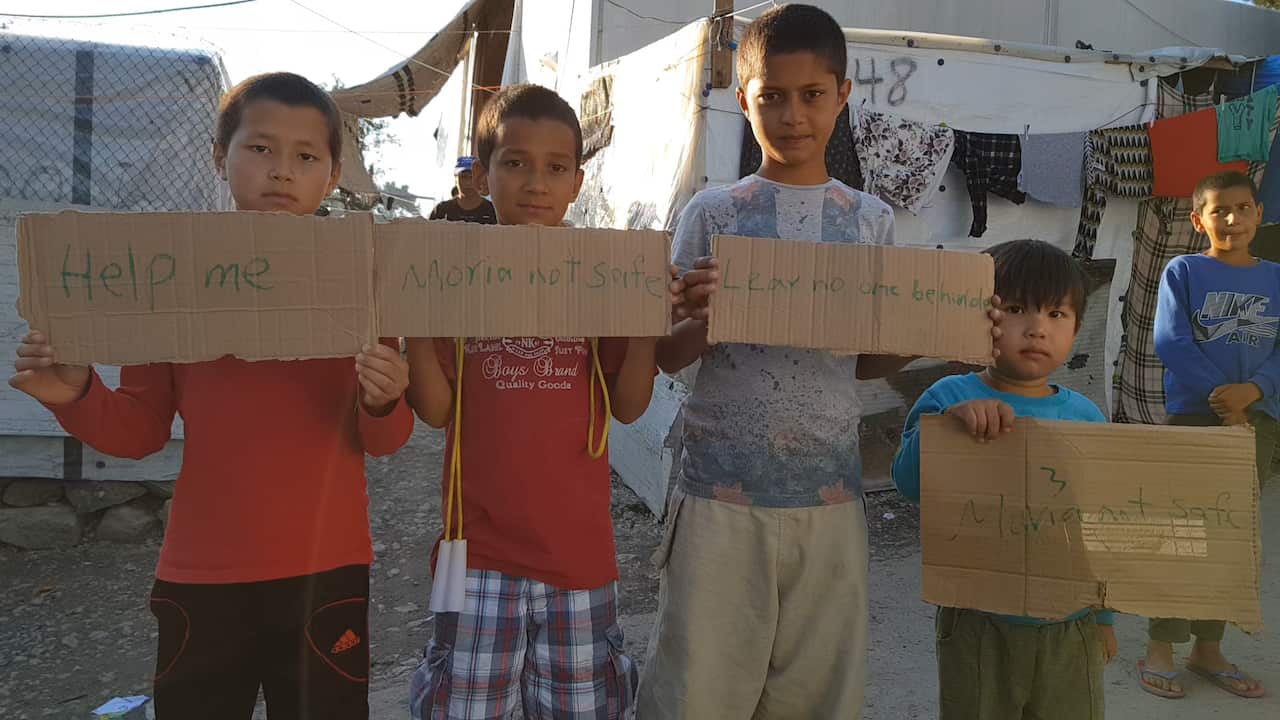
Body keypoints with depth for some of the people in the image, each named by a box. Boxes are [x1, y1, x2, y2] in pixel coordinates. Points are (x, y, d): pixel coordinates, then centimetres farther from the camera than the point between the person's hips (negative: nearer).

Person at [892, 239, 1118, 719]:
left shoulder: (1087, 417, 1)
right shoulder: (951, 398, -10)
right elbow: (910, 482, -23)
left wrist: (1103, 616, 15)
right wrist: (948, 420, -38)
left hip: (1071, 629, 3)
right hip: (978, 625, -3)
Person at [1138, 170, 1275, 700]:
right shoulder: (1183, 271, -3)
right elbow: (1171, 343, -11)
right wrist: (1222, 401, -15)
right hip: (1193, 415, -4)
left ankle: (1208, 649, 21)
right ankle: (1159, 650, 7)